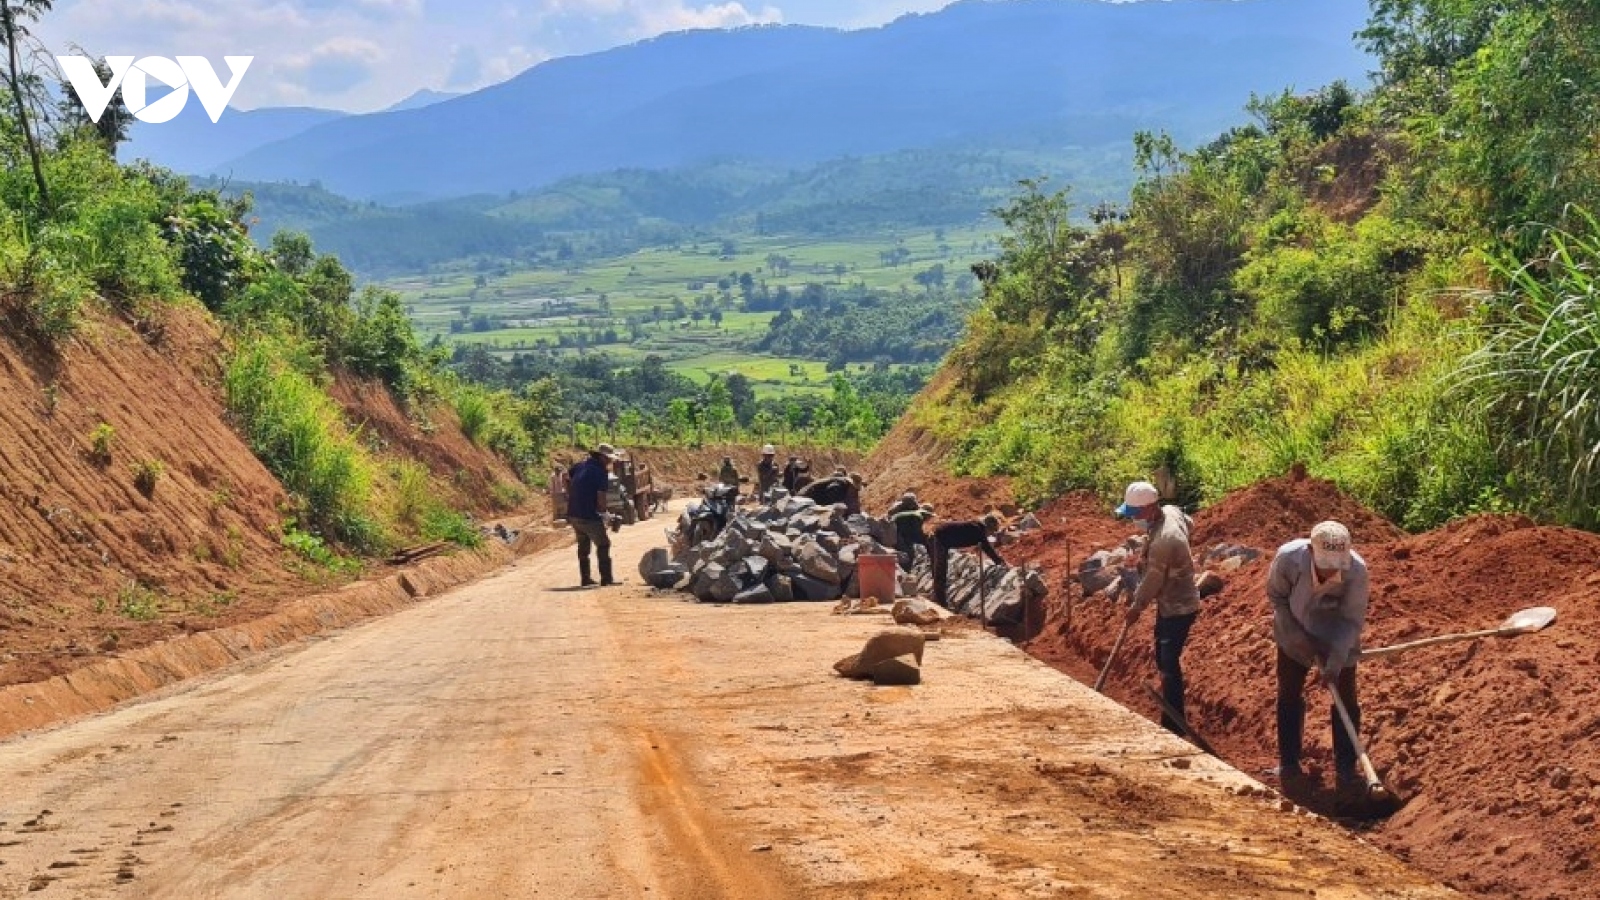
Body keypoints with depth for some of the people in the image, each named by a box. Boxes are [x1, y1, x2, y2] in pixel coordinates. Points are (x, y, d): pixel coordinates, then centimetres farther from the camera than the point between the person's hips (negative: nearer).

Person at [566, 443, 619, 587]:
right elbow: (601, 499, -15)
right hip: (590, 516, -7)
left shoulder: (579, 467, 10)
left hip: (573, 514, 7)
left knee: (583, 546, 20)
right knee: (603, 545, 3)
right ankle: (606, 579, 1)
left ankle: (585, 578, 24)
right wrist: (602, 510, 2)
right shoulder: (601, 472, -12)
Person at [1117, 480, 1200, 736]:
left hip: (1178, 608, -10)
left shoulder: (1162, 541, -32)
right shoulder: (1172, 511, -4)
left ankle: (1173, 726, 1)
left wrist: (1136, 607, -5)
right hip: (1170, 602, 10)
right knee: (1163, 659, 19)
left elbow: (1152, 581, -21)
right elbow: (1190, 525, 20)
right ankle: (1172, 718, 31)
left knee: (1169, 665, -6)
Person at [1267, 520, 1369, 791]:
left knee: (1346, 699, -1)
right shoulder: (1288, 558, -34)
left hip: (1338, 640, -1)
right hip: (1295, 635, 1)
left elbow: (1352, 621, -25)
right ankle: (1288, 764, 21)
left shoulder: (1357, 570, -36)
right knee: (1289, 695, 8)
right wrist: (1300, 639, -17)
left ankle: (1345, 768, 11)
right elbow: (1276, 596, -14)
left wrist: (1336, 661, -34)